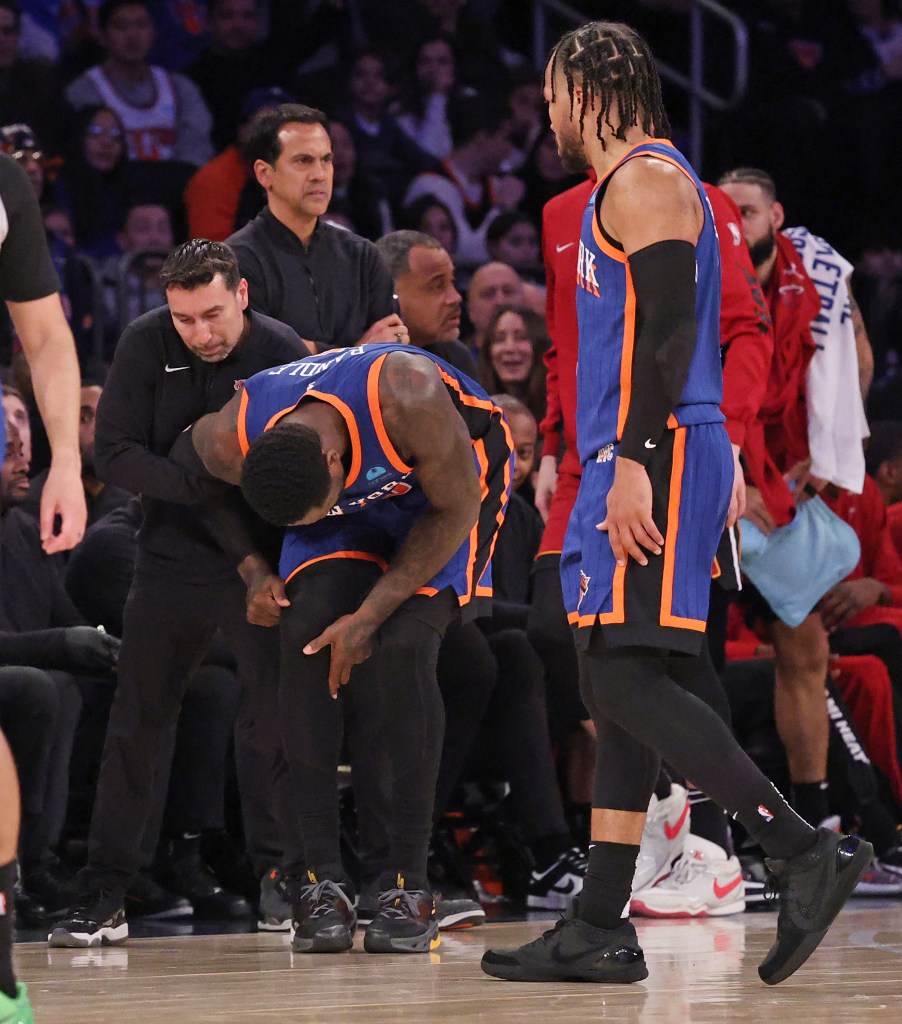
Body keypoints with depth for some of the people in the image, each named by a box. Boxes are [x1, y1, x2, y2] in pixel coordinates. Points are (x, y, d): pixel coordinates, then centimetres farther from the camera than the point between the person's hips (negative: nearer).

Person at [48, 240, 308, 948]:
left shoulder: (283, 353, -10)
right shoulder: (147, 344, -8)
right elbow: (113, 452, -9)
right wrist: (200, 483, -21)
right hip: (173, 552, 1)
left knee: (277, 716, -2)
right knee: (137, 722, 0)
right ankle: (104, 893, 3)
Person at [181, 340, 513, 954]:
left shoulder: (408, 398, -41)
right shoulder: (227, 440, -29)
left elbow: (456, 510, -24)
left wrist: (370, 615, -26)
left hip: (451, 481, -3)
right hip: (353, 500, 3)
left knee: (401, 647, -22)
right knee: (305, 638, -18)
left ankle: (409, 887, -15)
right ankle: (325, 881, -13)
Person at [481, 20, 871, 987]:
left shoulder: (646, 182, -9)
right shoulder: (627, 186, 22)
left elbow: (668, 329, -19)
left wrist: (635, 462, -25)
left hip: (654, 457, -10)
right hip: (636, 462, 10)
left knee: (624, 679, -15)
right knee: (619, 687, 8)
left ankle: (806, 851, -18)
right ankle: (599, 929, 10)